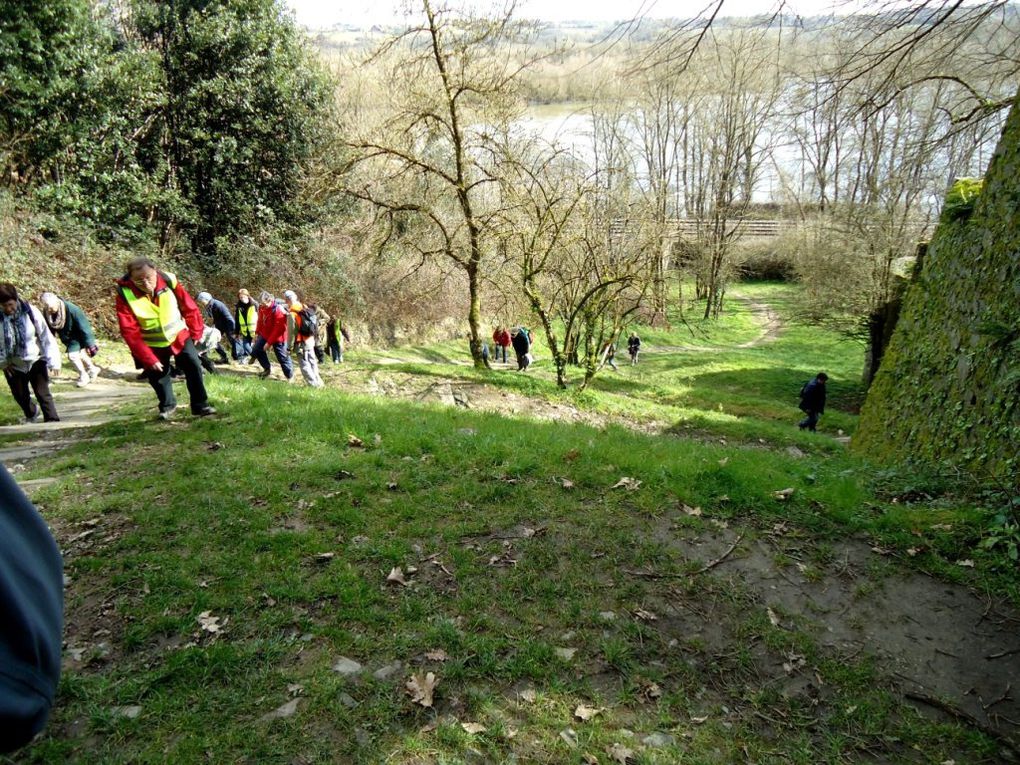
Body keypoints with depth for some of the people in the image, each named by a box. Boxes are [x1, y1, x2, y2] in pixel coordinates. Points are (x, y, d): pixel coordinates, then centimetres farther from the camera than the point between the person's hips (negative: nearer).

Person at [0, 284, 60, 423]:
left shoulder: (31, 312, -18)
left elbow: (45, 336, -14)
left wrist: (53, 360, -16)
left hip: (36, 361, -3)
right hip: (13, 365, 3)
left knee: (43, 394, -9)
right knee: (20, 396, 19)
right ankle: (31, 414, 48)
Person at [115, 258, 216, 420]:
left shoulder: (169, 281, -20)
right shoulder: (125, 294, -23)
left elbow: (189, 307, -6)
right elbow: (130, 333, -22)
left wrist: (196, 332, 1)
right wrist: (148, 359, -25)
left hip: (179, 335, 1)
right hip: (151, 344, 0)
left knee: (194, 366, -4)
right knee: (156, 375, 9)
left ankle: (200, 405, 8)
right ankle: (167, 406, 33)